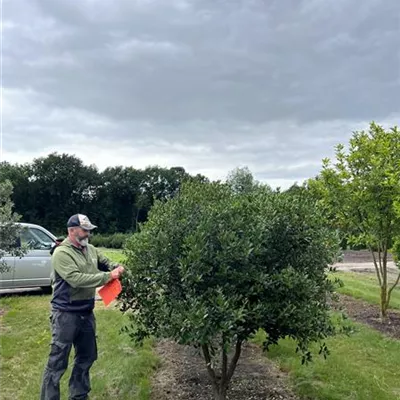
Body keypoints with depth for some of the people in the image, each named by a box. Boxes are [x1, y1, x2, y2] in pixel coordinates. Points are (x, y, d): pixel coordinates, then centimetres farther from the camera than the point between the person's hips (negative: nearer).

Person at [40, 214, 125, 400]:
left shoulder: (91, 249, 6)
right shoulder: (62, 253, -18)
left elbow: (105, 263, 20)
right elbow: (76, 279, -27)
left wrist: (117, 267, -4)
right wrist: (108, 276, -26)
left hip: (86, 312, 8)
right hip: (66, 314, -8)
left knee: (86, 357, 20)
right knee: (58, 361, 0)